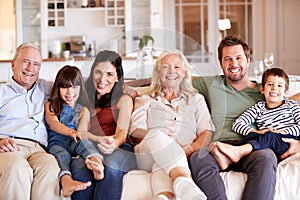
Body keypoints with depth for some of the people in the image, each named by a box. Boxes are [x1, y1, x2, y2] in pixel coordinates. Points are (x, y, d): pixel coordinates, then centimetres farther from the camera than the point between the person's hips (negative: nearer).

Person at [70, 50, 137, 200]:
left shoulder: (124, 99, 15)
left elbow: (122, 131, -2)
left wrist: (114, 143, -26)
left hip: (118, 150, -2)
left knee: (112, 164, -39)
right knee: (78, 165, -35)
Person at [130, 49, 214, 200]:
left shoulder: (196, 99, 30)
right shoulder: (146, 100, 28)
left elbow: (206, 131, 13)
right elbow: (136, 132, 10)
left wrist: (194, 147, -11)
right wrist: (154, 137, -14)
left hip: (183, 156, 0)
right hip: (148, 155, 0)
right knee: (156, 133, -37)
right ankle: (184, 180, -63)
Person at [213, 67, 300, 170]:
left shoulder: (291, 105, 22)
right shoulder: (259, 108, 21)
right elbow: (237, 124, 6)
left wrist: (283, 132, -8)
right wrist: (258, 132, -10)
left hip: (289, 142, -1)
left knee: (270, 136, -32)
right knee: (252, 136, -29)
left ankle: (237, 152, -54)